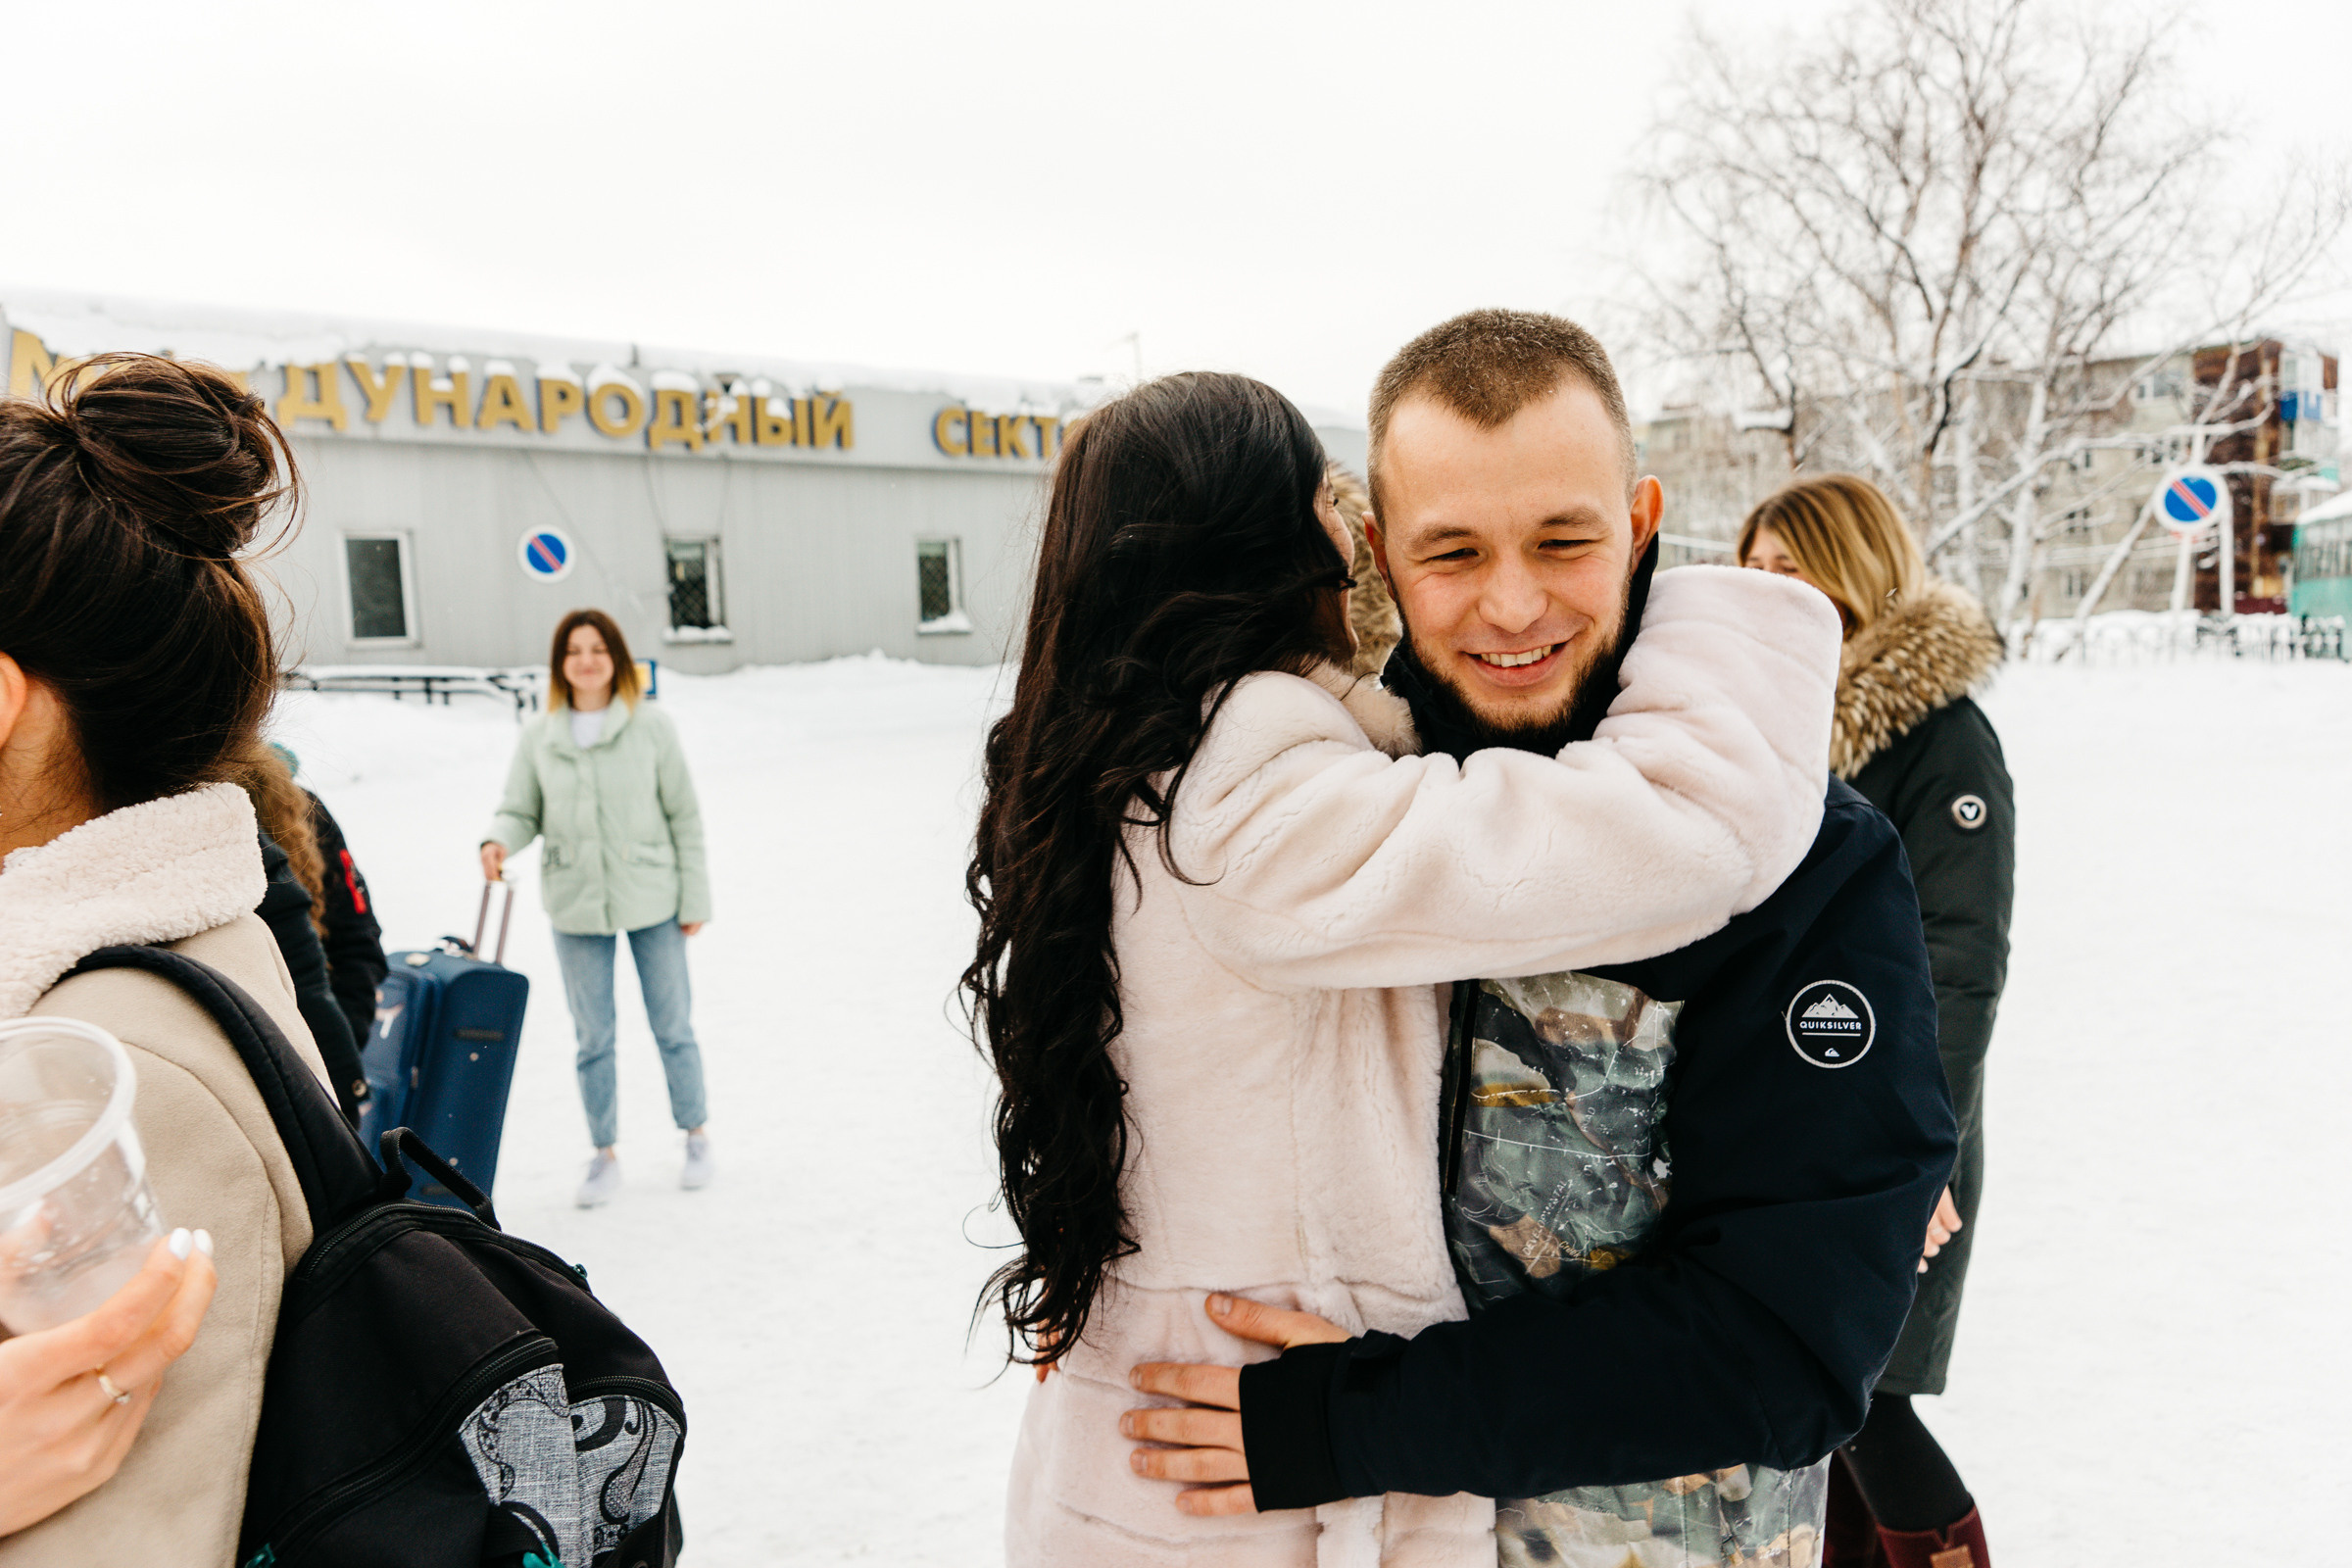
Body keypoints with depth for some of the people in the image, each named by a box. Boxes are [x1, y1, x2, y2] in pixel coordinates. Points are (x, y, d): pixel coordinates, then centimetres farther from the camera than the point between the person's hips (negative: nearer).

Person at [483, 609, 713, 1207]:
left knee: (672, 1027, 10)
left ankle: (696, 1135, 29)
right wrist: (498, 842, -17)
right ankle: (605, 1155, 25)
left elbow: (684, 816, -2)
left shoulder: (651, 726, -5)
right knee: (593, 1039, 9)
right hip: (576, 909, 2)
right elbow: (522, 811, 6)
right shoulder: (538, 737, 0)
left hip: (652, 900, -1)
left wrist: (695, 896, -3)